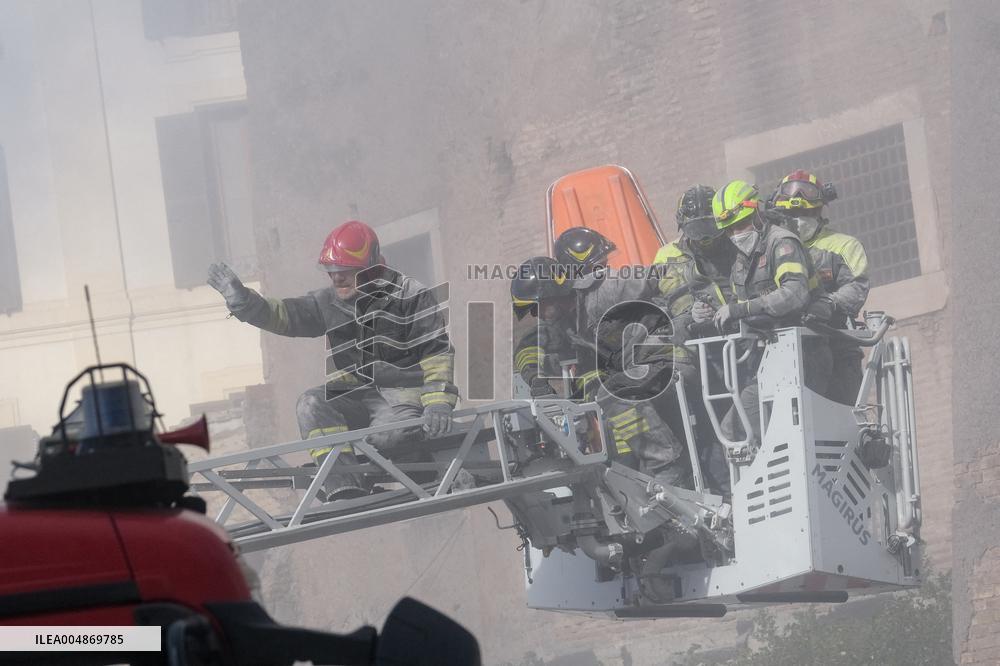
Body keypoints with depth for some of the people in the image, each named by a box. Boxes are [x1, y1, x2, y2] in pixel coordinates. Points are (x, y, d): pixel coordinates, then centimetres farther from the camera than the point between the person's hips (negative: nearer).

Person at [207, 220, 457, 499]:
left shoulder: (411, 297, -7)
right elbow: (280, 315, 8)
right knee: (311, 405, -25)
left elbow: (437, 353, -9)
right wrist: (240, 299, -10)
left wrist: (438, 402, -22)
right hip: (355, 397, 6)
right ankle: (345, 492, -31)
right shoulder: (330, 303, 8)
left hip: (402, 394, -6)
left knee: (389, 434, -39)